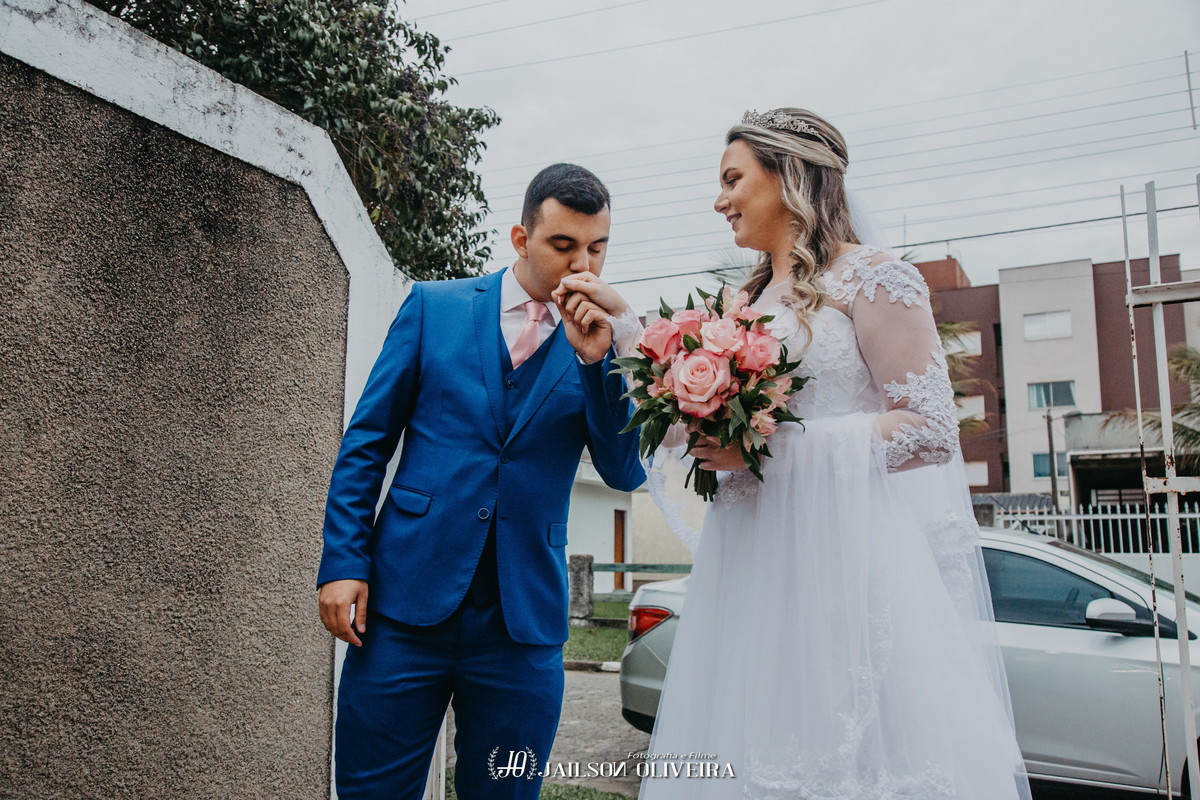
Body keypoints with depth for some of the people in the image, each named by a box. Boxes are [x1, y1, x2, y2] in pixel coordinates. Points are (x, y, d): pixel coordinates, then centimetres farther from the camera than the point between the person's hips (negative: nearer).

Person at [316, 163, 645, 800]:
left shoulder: (600, 344, 6)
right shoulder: (433, 305, 4)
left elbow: (626, 474, -1)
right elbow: (367, 443, 4)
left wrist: (596, 361, -13)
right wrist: (343, 563, -4)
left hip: (524, 619, 1)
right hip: (405, 600, -1)